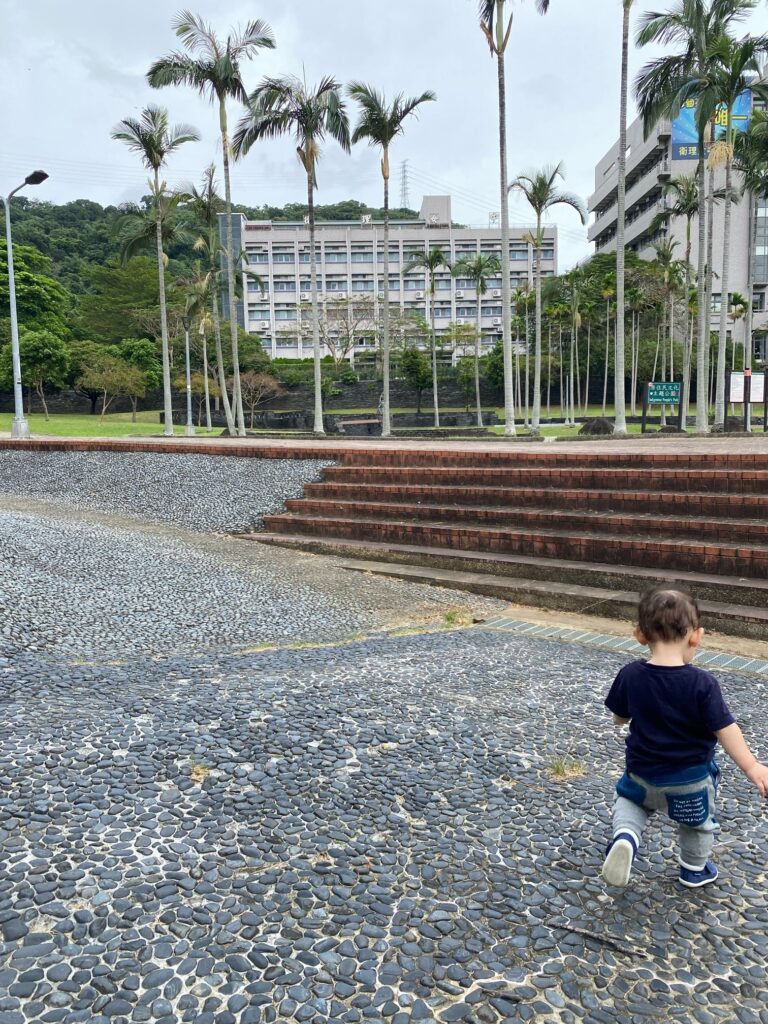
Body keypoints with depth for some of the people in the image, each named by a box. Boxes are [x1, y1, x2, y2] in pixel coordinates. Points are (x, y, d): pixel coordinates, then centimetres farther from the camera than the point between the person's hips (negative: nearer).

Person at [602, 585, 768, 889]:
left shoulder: (630, 676, -16)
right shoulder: (702, 684, -24)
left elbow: (619, 718, -2)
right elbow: (725, 730, -19)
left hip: (643, 772, 1)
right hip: (691, 778, -1)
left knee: (629, 799, 30)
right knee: (699, 822, 28)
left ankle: (625, 835, 3)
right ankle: (694, 870, 48)